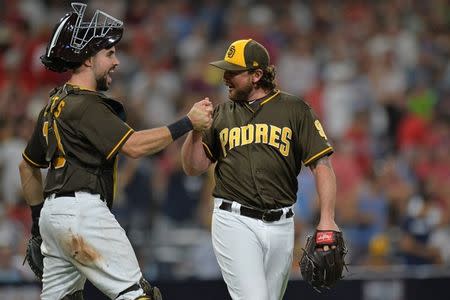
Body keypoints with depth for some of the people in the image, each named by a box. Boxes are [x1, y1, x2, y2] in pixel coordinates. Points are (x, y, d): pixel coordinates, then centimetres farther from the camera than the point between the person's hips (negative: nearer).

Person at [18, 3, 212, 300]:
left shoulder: (55, 104, 20)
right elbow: (133, 145, -19)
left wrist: (38, 214, 31)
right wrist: (188, 123, -15)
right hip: (82, 210, -10)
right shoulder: (84, 104, -10)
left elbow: (28, 165, 28)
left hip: (53, 210, 10)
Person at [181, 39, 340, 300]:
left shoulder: (295, 110, 4)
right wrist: (196, 130, -8)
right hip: (234, 220, 0)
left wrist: (327, 219, -12)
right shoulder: (222, 114, 11)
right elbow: (194, 168, 9)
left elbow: (322, 165, -1)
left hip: (280, 225, 1)